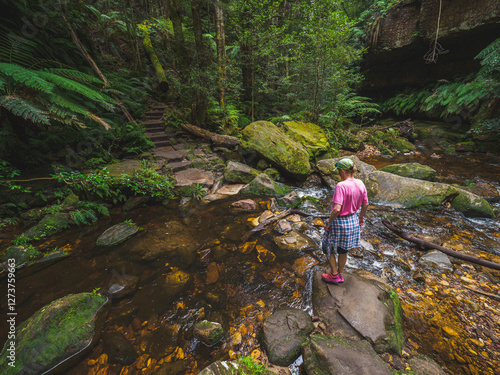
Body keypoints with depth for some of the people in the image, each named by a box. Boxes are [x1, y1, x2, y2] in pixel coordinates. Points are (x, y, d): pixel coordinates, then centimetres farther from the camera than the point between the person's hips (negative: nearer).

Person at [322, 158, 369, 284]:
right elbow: (365, 204, 8)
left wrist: (329, 223, -17)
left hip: (339, 222, -7)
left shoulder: (341, 186, -26)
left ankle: (334, 275, 31)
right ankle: (340, 275, 41)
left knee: (329, 249, 17)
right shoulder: (360, 184, -3)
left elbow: (337, 209, -30)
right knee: (343, 250, 23)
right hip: (353, 221, 8)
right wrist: (361, 217, 24)